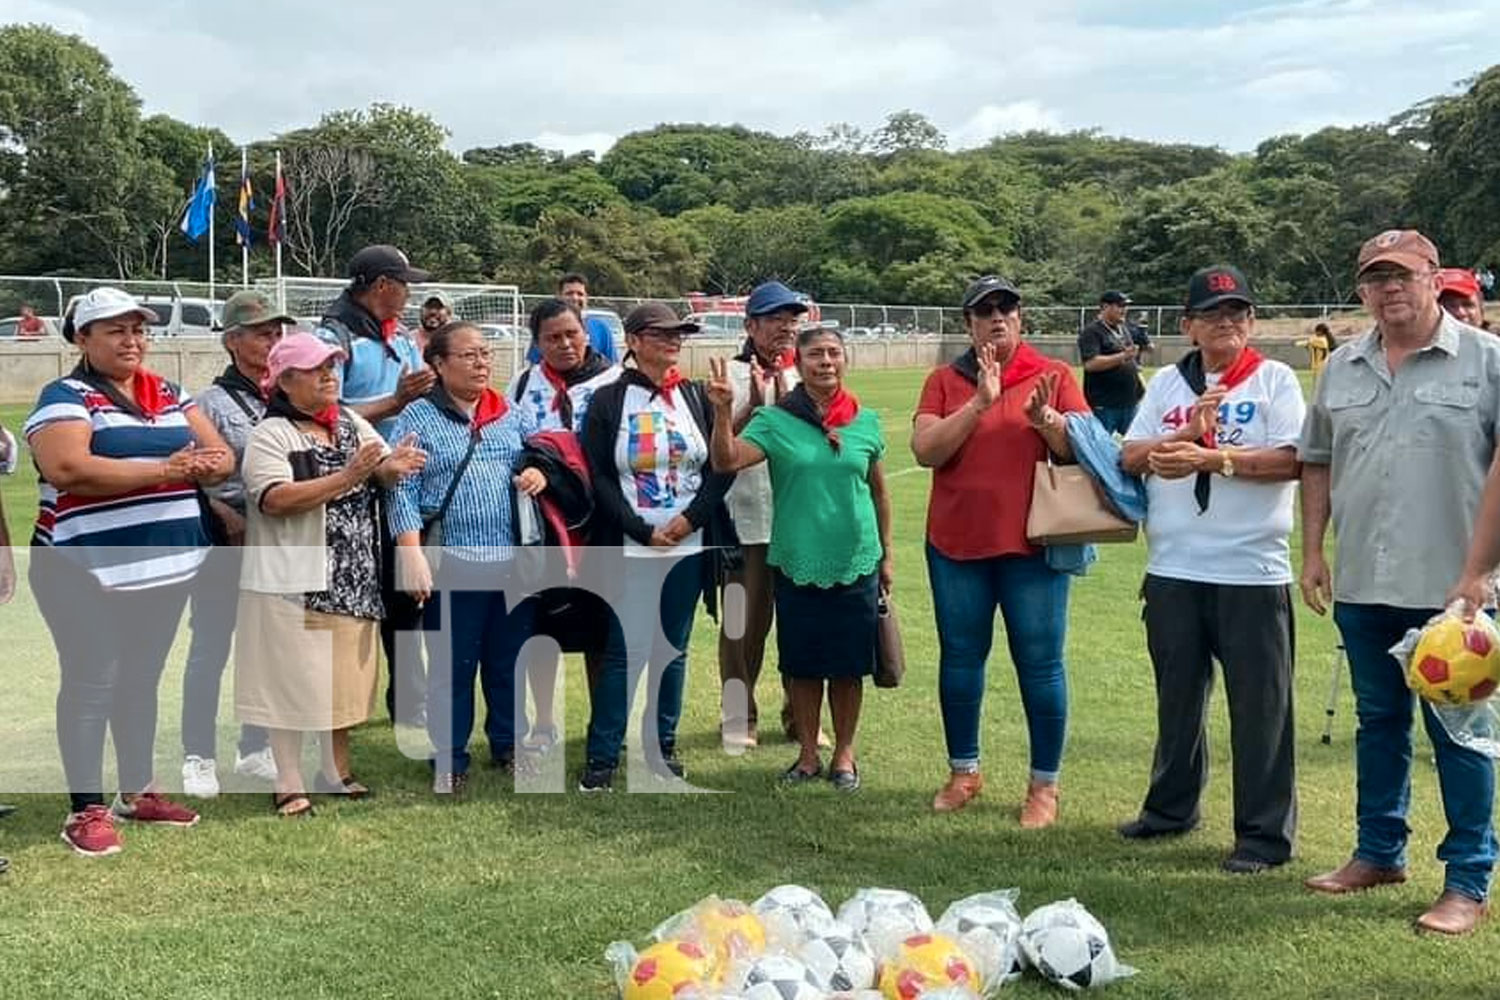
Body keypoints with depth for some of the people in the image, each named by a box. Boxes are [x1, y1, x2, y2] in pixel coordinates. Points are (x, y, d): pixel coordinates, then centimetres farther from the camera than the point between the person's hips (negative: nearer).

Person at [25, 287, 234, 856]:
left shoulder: (169, 395, 13)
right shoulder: (66, 397, -7)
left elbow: (221, 458, 11)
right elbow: (67, 468, -24)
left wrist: (200, 466, -14)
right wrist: (164, 469, -22)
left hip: (167, 563, 6)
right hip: (88, 568, -6)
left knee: (142, 681, 16)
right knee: (92, 684, -1)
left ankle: (138, 792, 28)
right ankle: (87, 810, 6)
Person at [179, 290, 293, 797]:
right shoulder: (213, 402, -6)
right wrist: (230, 519, -15)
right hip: (225, 542, -5)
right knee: (211, 648, 1)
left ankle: (256, 748, 25)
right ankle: (198, 757, 10)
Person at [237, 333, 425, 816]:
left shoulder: (352, 423, 12)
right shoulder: (270, 435, -8)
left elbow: (385, 474, 8)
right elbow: (275, 500, -21)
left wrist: (392, 468, -17)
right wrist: (346, 477, -23)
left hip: (353, 580, 6)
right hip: (294, 581, -6)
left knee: (343, 676, 13)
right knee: (293, 681, 0)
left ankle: (335, 770, 27)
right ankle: (289, 782, 10)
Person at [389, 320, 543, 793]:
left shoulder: (510, 414, 11)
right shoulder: (419, 418, -3)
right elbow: (403, 492, -7)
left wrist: (541, 473, -4)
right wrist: (412, 555, -16)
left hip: (514, 562, 4)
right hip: (453, 566, -4)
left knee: (508, 661, 14)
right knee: (452, 667, 4)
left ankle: (507, 746, 29)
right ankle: (450, 760, 15)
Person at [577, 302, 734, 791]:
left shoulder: (697, 397, 8)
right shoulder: (608, 401, -2)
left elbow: (721, 466, 5)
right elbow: (599, 477, -5)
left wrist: (691, 518, -9)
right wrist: (643, 531, -11)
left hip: (689, 547, 4)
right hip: (628, 549, -3)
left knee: (673, 649, 10)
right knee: (624, 650, -5)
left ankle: (662, 747, 22)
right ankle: (602, 756, 3)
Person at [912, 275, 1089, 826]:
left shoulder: (1054, 376, 2)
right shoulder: (945, 381, 4)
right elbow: (925, 450, -9)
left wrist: (1047, 422, -20)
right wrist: (979, 403, -18)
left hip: (1033, 544, -2)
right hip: (956, 544, 2)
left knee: (1040, 663, 1)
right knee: (960, 658, 12)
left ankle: (1044, 785, 12)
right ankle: (963, 772, 27)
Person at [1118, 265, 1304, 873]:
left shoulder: (1274, 379, 1)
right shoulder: (1168, 384, 13)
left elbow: (1290, 460, -12)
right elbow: (1130, 458, 4)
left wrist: (1209, 458, -18)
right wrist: (1186, 434, -12)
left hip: (1252, 572, -4)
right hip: (1172, 571, 5)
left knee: (1259, 704, -1)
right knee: (1177, 696, 16)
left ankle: (1265, 833, 9)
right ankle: (1172, 807, 32)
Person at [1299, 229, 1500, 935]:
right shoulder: (1343, 367, 10)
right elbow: (1317, 462, 16)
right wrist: (1312, 552, 10)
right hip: (1363, 584, 5)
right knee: (1378, 721, 16)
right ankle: (1378, 853, 30)